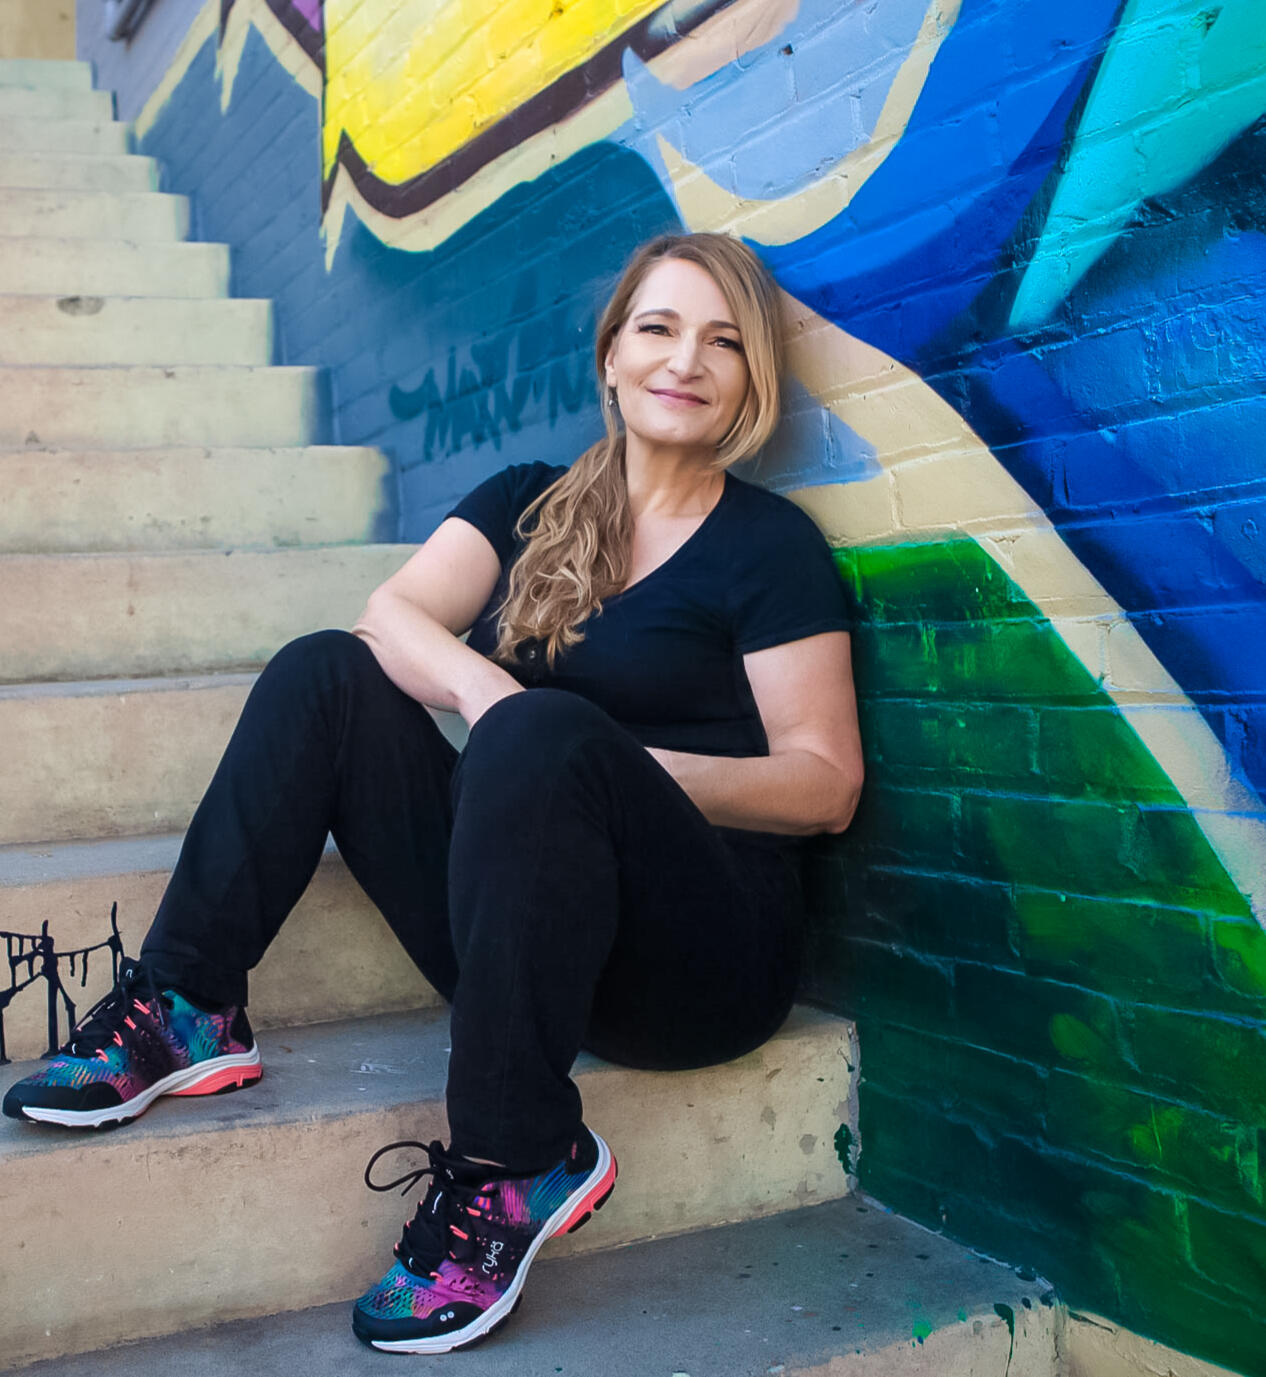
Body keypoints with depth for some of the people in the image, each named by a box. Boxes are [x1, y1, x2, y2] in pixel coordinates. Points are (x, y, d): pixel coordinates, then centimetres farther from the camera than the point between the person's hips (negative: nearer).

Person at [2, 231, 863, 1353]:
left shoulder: (770, 546, 0)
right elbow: (392, 614, -2)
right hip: (521, 943, 5)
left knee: (548, 733, -33)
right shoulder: (530, 503, 14)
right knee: (324, 675, -6)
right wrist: (478, 685, -24)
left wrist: (629, 768, -19)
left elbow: (827, 786, -6)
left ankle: (517, 1157, -26)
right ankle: (185, 1012, -11)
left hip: (706, 959, -5)